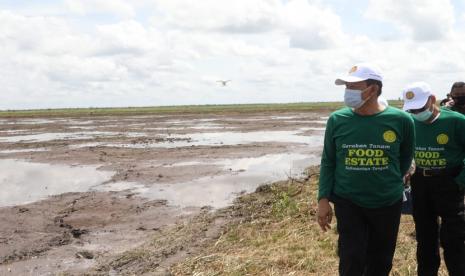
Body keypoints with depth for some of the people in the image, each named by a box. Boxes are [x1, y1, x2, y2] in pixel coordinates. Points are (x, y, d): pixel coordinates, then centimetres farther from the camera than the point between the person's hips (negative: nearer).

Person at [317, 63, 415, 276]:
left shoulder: (401, 120, -9)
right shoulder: (337, 120, -8)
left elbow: (406, 157, 9)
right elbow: (328, 162, 0)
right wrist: (323, 200, -3)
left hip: (388, 203, 1)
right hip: (348, 203, -1)